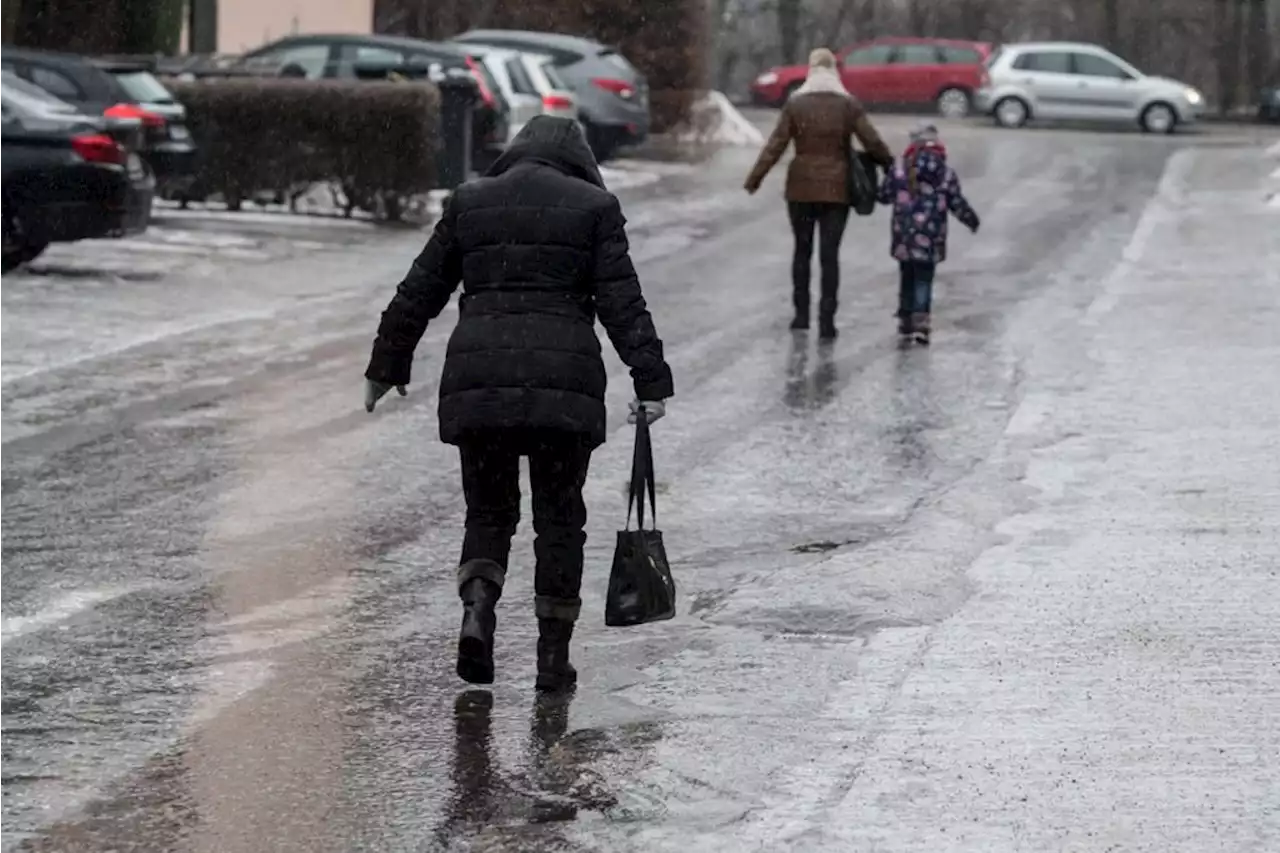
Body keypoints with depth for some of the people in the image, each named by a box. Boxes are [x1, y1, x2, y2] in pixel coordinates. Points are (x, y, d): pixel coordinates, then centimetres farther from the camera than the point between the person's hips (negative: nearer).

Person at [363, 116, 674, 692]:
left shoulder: (469, 202, 11)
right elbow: (623, 303, -2)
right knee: (559, 516, 9)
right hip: (565, 380, -2)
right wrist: (651, 382, -3)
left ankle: (477, 612, -14)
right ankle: (553, 656, 8)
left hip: (478, 378, 2)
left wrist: (386, 367, 21)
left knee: (489, 511, 13)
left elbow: (419, 292, 13)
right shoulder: (595, 207, 5)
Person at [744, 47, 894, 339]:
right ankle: (827, 319, -3)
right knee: (830, 254, 2)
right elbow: (872, 143, -4)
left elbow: (776, 144, -6)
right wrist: (891, 166, 13)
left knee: (802, 249, 14)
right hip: (837, 189, 0)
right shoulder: (848, 105, -4)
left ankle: (801, 313, 16)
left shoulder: (796, 103, -4)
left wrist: (755, 177, -2)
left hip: (801, 188, 0)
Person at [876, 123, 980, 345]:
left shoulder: (899, 171, -2)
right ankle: (921, 321, -12)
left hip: (903, 239, 1)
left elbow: (883, 196, 6)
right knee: (924, 280, 2)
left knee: (907, 277, 15)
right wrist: (972, 220, 22)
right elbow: (958, 204, 4)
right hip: (930, 241, -1)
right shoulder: (946, 174, -3)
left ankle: (906, 321, 20)